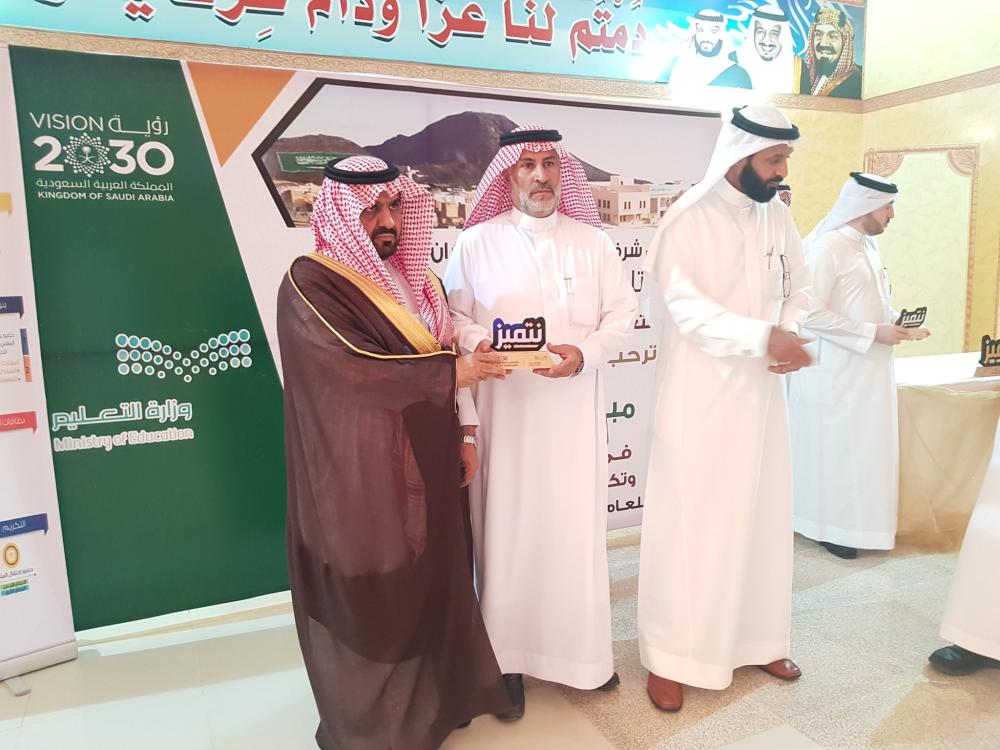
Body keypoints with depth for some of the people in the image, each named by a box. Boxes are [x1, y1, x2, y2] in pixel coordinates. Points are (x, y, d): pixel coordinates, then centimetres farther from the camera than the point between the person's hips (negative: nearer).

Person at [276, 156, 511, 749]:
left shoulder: (417, 276, 8)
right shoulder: (311, 285, -14)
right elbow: (355, 368, -26)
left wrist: (461, 437, 11)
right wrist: (452, 372, -21)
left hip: (425, 467, 7)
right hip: (361, 475, -6)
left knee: (432, 582, 17)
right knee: (371, 598, 8)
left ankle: (435, 699, 39)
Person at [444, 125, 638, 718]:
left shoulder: (594, 242, 7)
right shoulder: (477, 241, 3)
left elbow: (622, 314, 5)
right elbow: (452, 314, 4)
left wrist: (585, 352, -13)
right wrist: (475, 342, -16)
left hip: (574, 409, 2)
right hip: (505, 409, -1)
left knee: (577, 526, 6)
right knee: (509, 528, 3)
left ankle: (584, 650, 24)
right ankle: (508, 655, 19)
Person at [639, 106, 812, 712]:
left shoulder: (778, 217, 8)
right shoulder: (688, 219, -12)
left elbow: (798, 289, 14)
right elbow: (688, 309, -20)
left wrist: (789, 335, -6)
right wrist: (764, 337, -26)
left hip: (760, 392, 6)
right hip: (700, 396, -6)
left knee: (762, 515, 14)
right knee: (690, 523, 1)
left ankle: (759, 638, 32)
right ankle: (670, 657, 15)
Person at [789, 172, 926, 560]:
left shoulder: (868, 245, 11)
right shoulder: (827, 246, -16)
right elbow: (812, 312, -22)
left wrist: (895, 324, 5)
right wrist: (874, 333, -19)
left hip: (869, 367, 9)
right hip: (836, 371, -9)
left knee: (866, 446, 15)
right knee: (836, 447, 2)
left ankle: (856, 520, 28)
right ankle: (832, 526, 16)